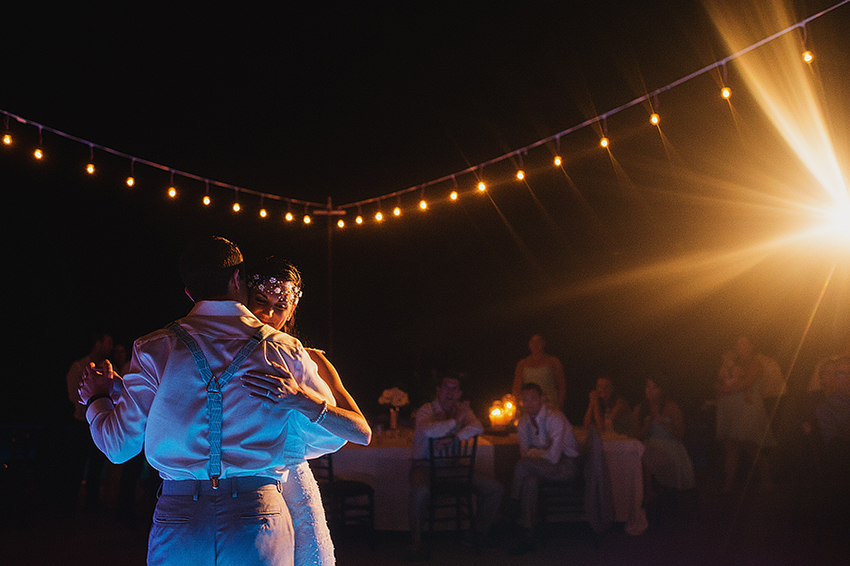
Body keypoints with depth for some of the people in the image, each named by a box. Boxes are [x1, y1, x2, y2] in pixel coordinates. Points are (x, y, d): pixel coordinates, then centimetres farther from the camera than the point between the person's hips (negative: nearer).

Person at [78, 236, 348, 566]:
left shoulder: (154, 349, 0)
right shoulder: (285, 350, 0)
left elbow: (118, 446, 6)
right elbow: (331, 436, 9)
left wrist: (96, 399, 26)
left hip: (177, 517, 1)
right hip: (258, 519, -1)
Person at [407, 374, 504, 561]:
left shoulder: (462, 409, 8)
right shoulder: (426, 410, -8)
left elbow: (477, 427, -11)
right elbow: (428, 430, -31)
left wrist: (455, 438, -26)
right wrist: (455, 420, -19)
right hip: (426, 465, -5)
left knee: (496, 489, -3)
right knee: (421, 491, -39)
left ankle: (478, 534, 15)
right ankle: (416, 544, -19)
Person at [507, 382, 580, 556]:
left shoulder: (555, 418, -20)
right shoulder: (523, 422, 3)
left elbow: (553, 457, -25)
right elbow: (525, 453, 5)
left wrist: (532, 452, -8)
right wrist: (543, 451, -14)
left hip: (567, 466, -6)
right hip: (543, 466, 6)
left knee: (523, 465, -28)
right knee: (529, 481, -30)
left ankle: (511, 513, -11)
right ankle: (527, 538, -25)